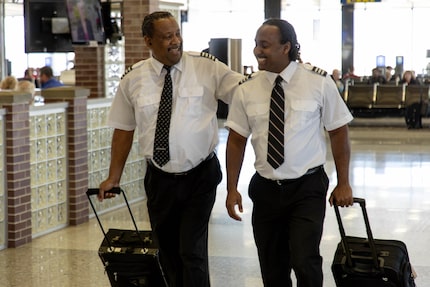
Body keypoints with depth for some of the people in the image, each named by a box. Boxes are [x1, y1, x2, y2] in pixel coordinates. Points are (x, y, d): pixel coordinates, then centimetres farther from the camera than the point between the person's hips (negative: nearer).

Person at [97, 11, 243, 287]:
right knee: (167, 250, 15)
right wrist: (114, 178, 7)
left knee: (193, 251, -8)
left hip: (200, 176, -3)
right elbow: (124, 129, 5)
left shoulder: (207, 67, -8)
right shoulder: (133, 79, -1)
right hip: (160, 179, 3)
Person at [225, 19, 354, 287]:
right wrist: (232, 189, 0)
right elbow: (236, 140, 4)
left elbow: (339, 132, -2)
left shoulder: (319, 82, -8)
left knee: (305, 262, -15)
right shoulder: (246, 90, -2)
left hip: (308, 188, -3)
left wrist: (343, 183, -2)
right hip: (266, 189, 3)